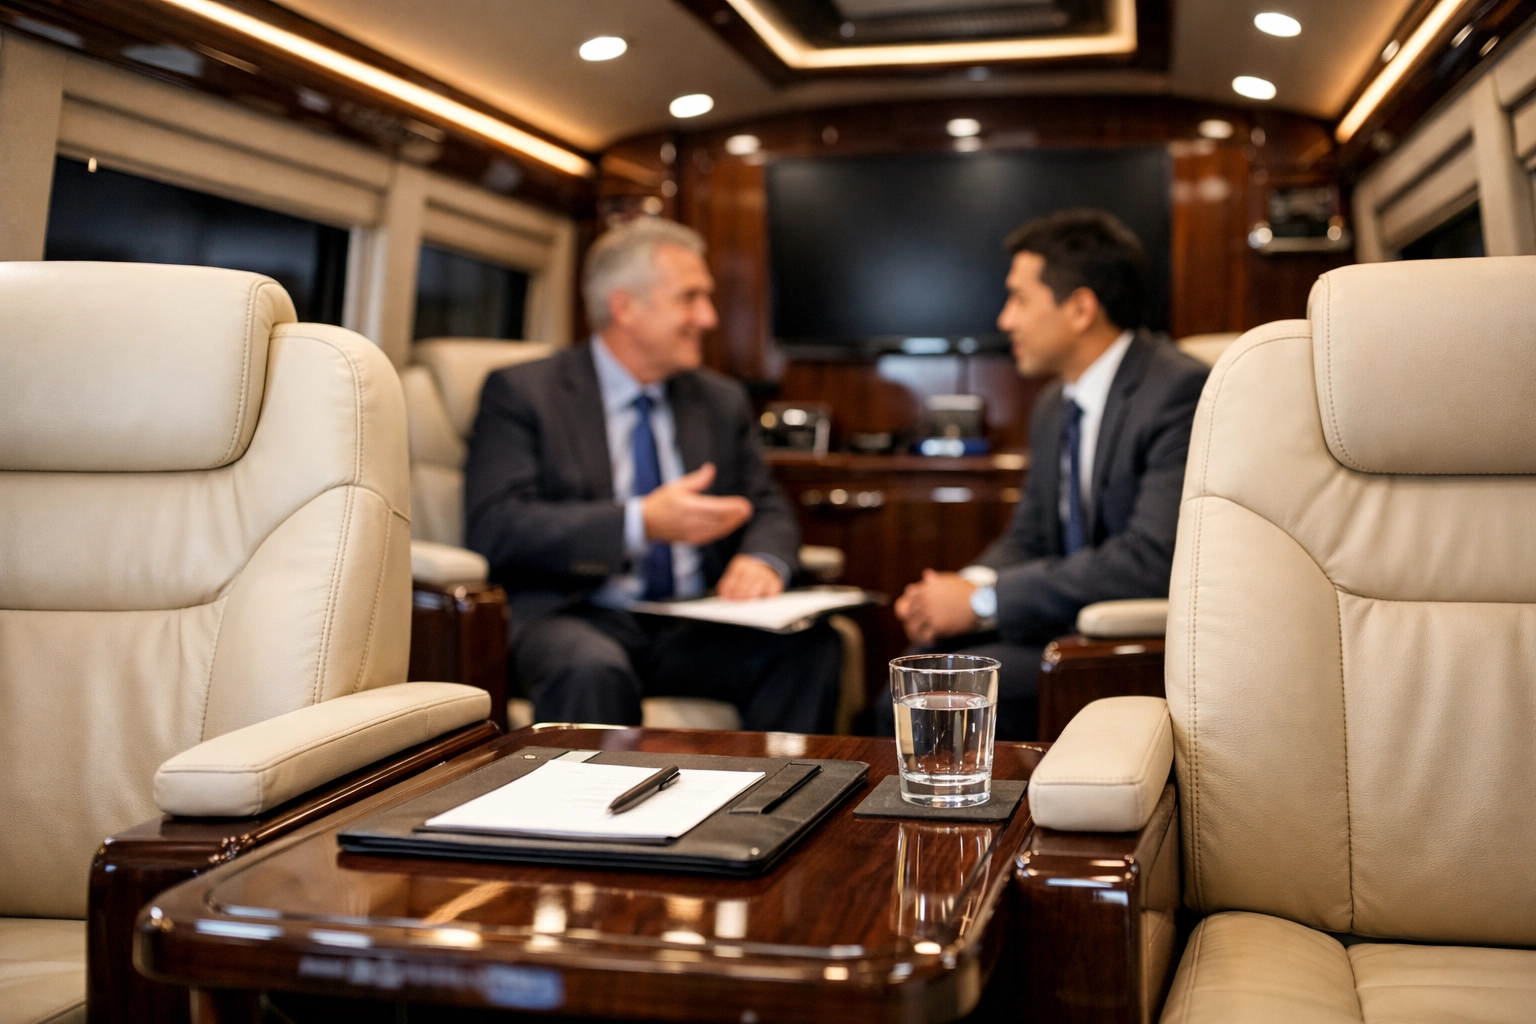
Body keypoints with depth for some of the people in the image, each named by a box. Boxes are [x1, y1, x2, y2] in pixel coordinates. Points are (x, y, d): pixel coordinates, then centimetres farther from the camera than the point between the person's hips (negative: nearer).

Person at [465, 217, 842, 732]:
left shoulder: (722, 401, 17)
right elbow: (494, 528, -12)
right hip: (574, 618, -4)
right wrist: (640, 523, -22)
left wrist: (763, 559, -9)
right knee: (593, 670, -38)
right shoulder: (521, 392, 0)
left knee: (809, 646, -23)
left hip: (693, 628, 5)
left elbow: (767, 510, 18)